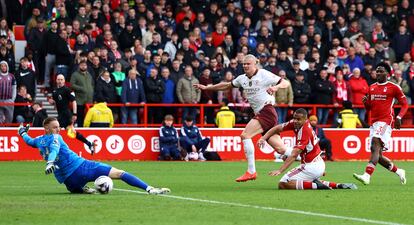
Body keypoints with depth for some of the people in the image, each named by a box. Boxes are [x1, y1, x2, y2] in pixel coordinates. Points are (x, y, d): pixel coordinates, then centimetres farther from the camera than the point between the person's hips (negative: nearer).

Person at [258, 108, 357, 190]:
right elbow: (277, 128, 14)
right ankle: (338, 186, 18)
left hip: (312, 166, -10)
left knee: (283, 184, -15)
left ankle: (316, 186, -20)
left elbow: (294, 155, -28)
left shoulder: (304, 131, -21)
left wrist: (280, 170, -36)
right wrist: (263, 138, -2)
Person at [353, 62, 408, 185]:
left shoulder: (394, 87, 1)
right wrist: (365, 102, 1)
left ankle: (367, 175, -41)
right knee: (378, 156, 6)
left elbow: (405, 104, 4)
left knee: (375, 143, -28)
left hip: (386, 121, -7)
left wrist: (399, 117, -13)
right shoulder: (372, 87, 18)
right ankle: (398, 171, 27)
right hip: (374, 122, 7)